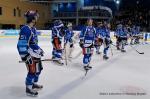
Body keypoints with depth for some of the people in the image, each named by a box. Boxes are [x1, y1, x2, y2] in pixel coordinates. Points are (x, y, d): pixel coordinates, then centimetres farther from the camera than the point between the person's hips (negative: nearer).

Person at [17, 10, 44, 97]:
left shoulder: (33, 29, 10)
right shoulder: (25, 29, -22)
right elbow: (21, 45, -25)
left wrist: (39, 50, 24)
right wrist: (26, 57, -25)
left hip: (35, 53, 10)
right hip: (30, 54, -10)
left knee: (38, 69, 19)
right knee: (32, 71, -2)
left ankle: (34, 83, 39)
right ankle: (29, 89, 16)